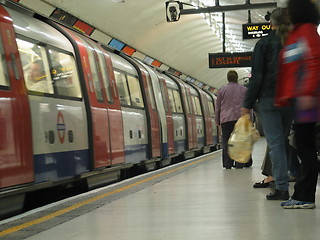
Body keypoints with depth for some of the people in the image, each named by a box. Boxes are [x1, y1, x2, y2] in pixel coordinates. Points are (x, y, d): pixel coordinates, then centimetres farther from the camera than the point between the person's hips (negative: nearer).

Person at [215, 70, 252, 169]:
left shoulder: (222, 90, 4)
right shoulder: (244, 89, 7)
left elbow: (217, 107, 7)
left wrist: (217, 120, 15)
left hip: (226, 119, -1)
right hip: (240, 119, 1)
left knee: (227, 143, 1)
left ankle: (228, 165, 0)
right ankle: (239, 165, 0)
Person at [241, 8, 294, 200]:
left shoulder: (264, 44, -1)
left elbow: (257, 76, -6)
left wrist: (248, 104, -3)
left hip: (269, 98, -4)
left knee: (275, 143, -4)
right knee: (284, 140, 12)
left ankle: (282, 187, -8)